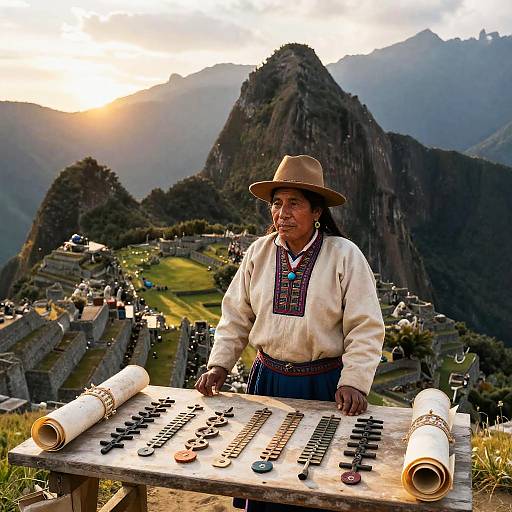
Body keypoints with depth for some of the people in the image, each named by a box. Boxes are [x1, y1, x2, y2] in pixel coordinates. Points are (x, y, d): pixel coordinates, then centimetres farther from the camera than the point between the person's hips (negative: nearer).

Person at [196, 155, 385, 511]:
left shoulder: (345, 256, -11)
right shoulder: (259, 253, 0)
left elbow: (366, 329, -10)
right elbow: (236, 317, 6)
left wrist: (354, 383, -18)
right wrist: (219, 365, -3)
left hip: (324, 385, -3)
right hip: (267, 380, 3)